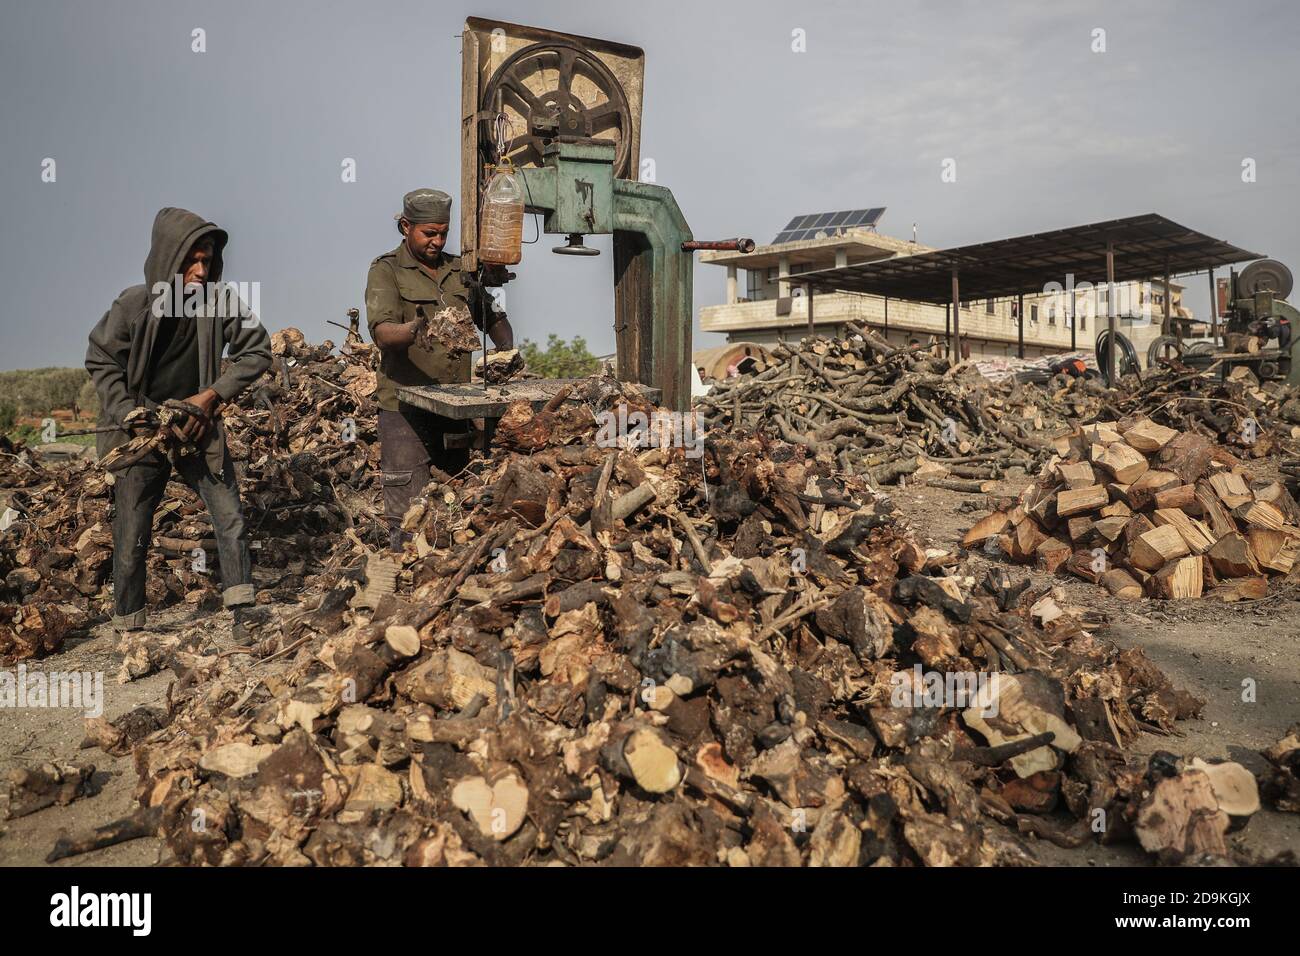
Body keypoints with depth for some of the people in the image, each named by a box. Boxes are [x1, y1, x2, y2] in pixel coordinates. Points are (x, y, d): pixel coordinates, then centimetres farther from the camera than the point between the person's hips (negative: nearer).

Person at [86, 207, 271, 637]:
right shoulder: (133, 304, -10)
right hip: (140, 432, -1)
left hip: (198, 428, 2)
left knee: (231, 519, -3)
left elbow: (257, 350, 0)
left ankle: (243, 616, 6)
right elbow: (100, 361, 0)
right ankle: (127, 630, 17)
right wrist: (129, 414, -12)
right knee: (131, 539, 4)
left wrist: (213, 395, -9)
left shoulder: (220, 302, -8)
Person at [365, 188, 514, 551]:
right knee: (407, 512, -6)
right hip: (405, 403, -5)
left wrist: (508, 352, 6)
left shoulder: (458, 269, 16)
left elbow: (493, 316, 27)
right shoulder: (387, 270, -1)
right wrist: (415, 330, -39)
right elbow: (381, 331, -17)